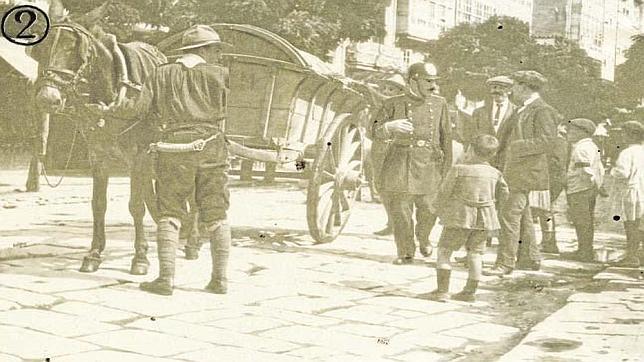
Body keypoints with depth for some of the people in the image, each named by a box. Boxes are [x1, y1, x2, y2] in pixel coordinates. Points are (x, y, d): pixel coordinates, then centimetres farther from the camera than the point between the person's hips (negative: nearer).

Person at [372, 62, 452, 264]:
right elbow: (377, 132, 1)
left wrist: (447, 168, 5)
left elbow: (445, 137, 8)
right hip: (400, 163, -1)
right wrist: (391, 127, -21)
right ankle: (406, 253, 15)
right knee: (400, 209, -1)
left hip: (429, 164, 1)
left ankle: (423, 238, 27)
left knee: (428, 208, -5)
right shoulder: (394, 104, 2)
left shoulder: (439, 104, 6)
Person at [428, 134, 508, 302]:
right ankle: (470, 291, 16)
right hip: (484, 219, 4)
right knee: (475, 253, 14)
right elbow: (503, 194, 15)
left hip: (460, 217, -4)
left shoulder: (458, 170, -11)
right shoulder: (494, 173, 1)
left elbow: (444, 193, -5)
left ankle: (442, 290, 0)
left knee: (444, 250, 6)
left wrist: (438, 209, 12)